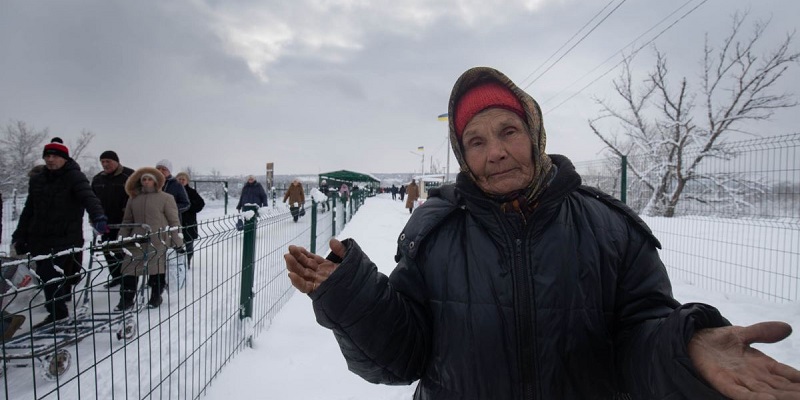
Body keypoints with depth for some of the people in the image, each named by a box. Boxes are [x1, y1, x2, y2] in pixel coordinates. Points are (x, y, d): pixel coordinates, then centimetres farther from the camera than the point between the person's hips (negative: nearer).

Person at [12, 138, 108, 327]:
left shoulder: (74, 177, -7)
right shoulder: (37, 179, 11)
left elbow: (88, 197, -26)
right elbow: (29, 210, 19)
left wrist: (98, 216, -45)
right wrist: (20, 236, 16)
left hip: (66, 239, -6)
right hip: (40, 239, 6)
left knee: (53, 278, -12)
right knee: (46, 277, 12)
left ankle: (58, 313, -1)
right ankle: (57, 313, 28)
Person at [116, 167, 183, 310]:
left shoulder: (166, 198, -3)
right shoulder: (133, 199, 10)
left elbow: (174, 221, -4)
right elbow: (127, 222, 17)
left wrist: (177, 242, -7)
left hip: (159, 241, -4)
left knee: (157, 271, 5)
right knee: (130, 269, 3)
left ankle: (156, 297, 22)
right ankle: (127, 298, 16)